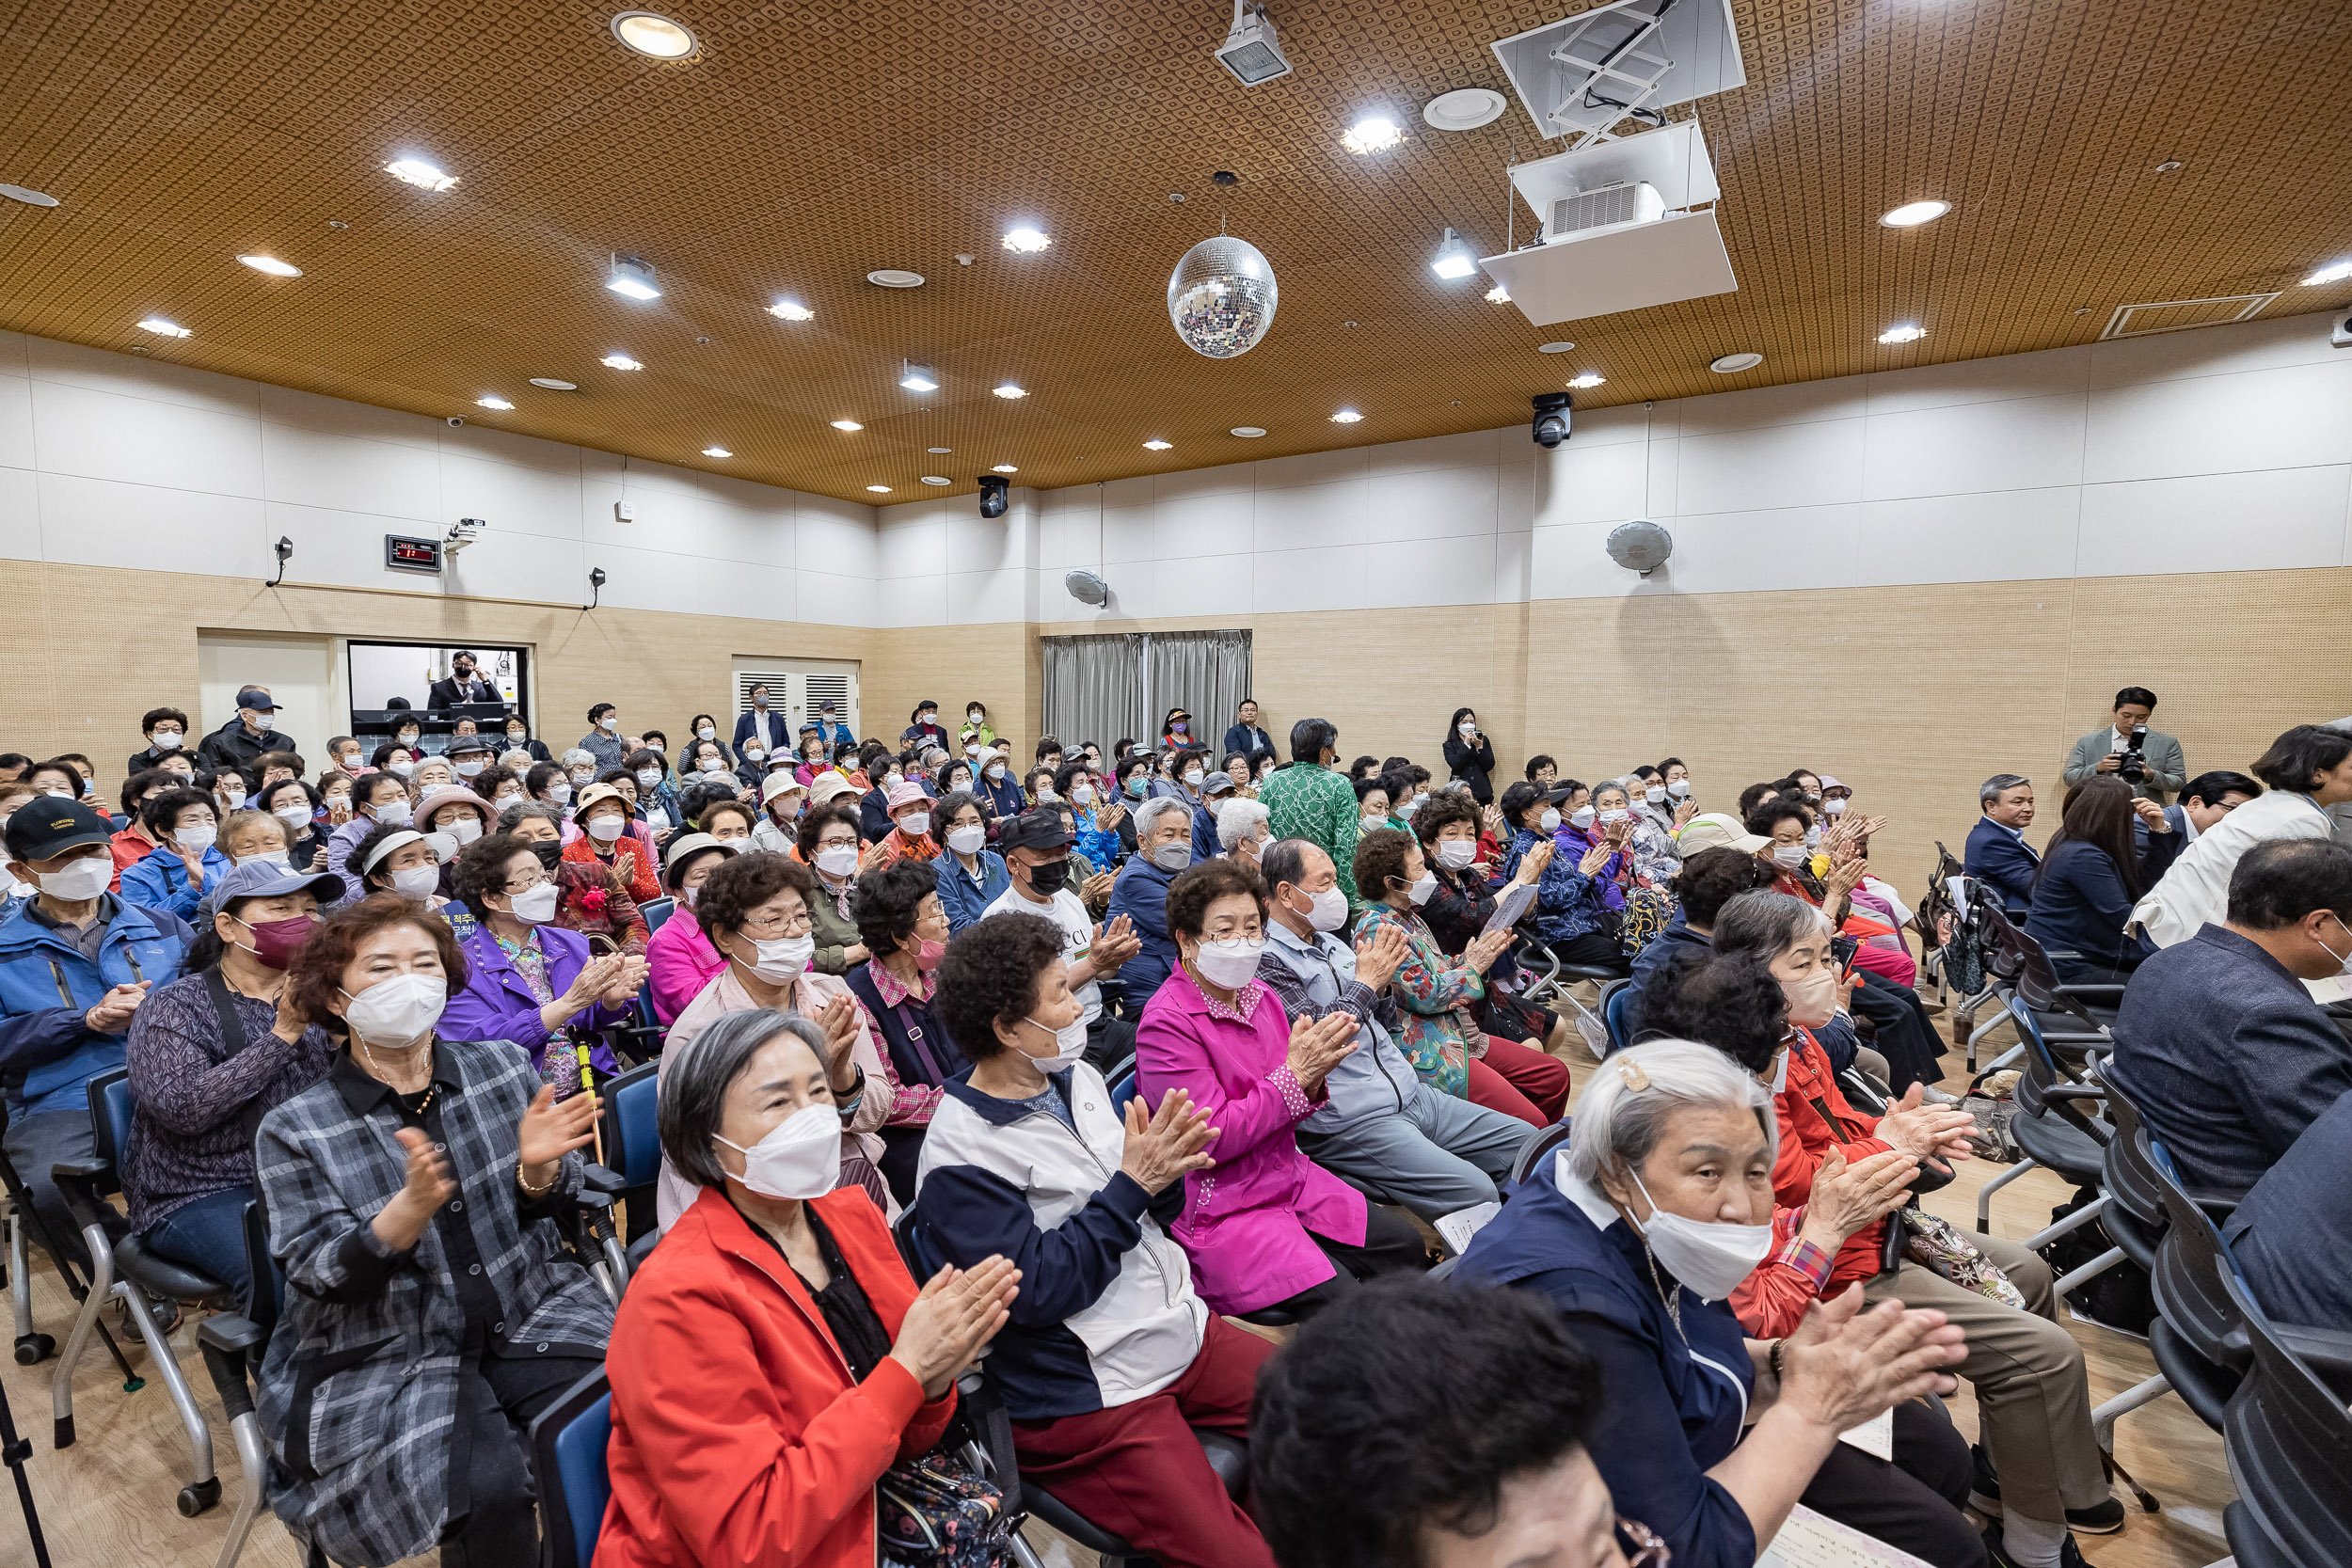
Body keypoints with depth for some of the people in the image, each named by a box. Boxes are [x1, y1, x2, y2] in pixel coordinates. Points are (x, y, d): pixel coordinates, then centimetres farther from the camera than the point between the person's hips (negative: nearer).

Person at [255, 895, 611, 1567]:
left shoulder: (504, 1066, 1)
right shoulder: (291, 1130, -4)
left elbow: (544, 1209, 5)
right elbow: (320, 1275, -10)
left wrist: (537, 1166, -19)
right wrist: (412, 1209, -30)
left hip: (531, 1313, 2)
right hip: (383, 1359, -2)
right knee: (492, 1493, -25)